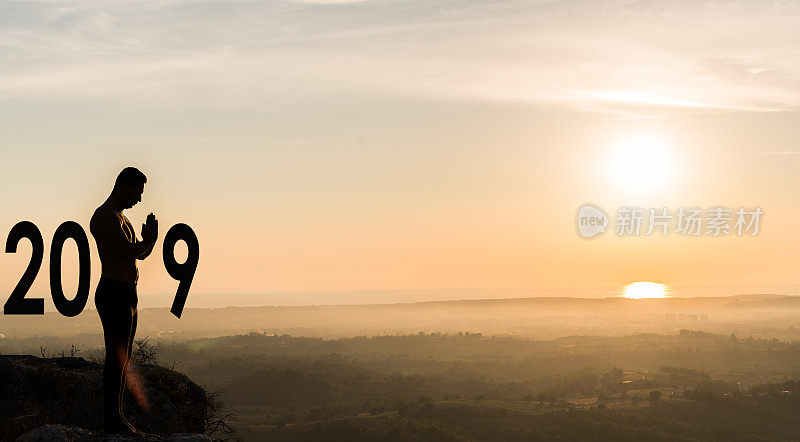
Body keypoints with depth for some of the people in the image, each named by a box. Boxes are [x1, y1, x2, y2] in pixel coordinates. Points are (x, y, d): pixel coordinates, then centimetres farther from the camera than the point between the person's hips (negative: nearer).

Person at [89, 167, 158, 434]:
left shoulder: (120, 217, 21)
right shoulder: (105, 216, -12)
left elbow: (141, 254, 24)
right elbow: (127, 251, -22)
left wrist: (149, 239, 4)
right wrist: (147, 241, -2)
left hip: (127, 295, 10)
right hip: (114, 293, -10)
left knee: (122, 359, 13)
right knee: (116, 358, -8)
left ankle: (116, 418, 19)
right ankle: (112, 421, -5)